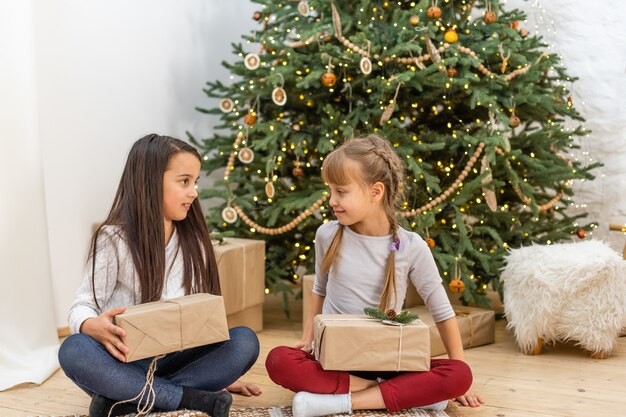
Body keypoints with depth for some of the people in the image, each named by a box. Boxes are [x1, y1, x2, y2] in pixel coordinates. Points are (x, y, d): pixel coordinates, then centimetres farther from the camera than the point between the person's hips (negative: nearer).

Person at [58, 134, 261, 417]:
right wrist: (93, 326, -34)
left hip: (177, 360, 4)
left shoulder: (193, 240, 7)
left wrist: (220, 371, 3)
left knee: (245, 341, -22)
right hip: (126, 361, -3)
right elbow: (83, 306, -10)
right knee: (74, 351, -34)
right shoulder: (115, 239, -6)